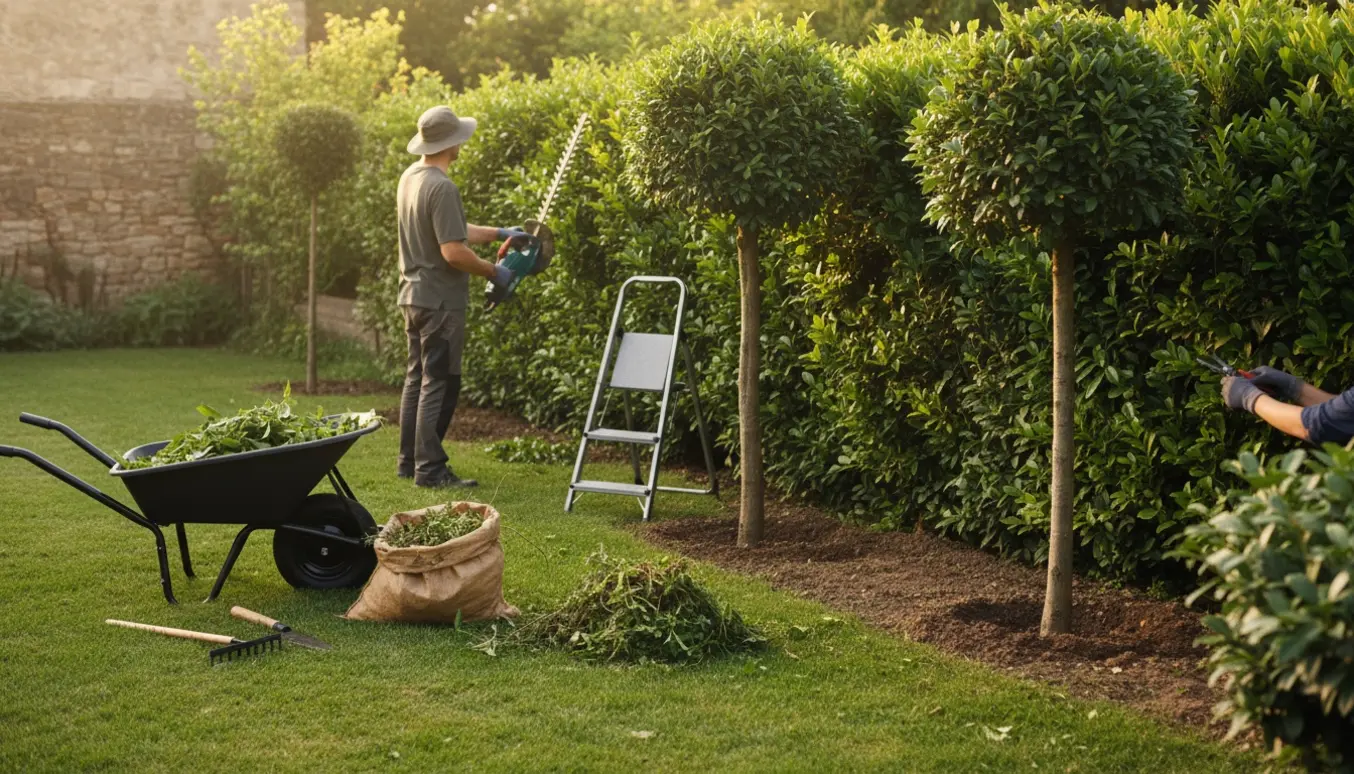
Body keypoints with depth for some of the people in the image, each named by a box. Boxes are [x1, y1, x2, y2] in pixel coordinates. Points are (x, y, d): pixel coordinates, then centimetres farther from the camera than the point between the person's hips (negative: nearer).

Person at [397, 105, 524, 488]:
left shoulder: (410, 177, 9)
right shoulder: (441, 188, -20)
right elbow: (453, 251, -25)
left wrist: (499, 234, 18)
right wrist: (493, 272, -11)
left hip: (414, 297, 9)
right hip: (440, 302, -9)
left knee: (417, 379, 15)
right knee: (440, 384, -3)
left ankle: (409, 461, 21)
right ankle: (430, 468, -1)